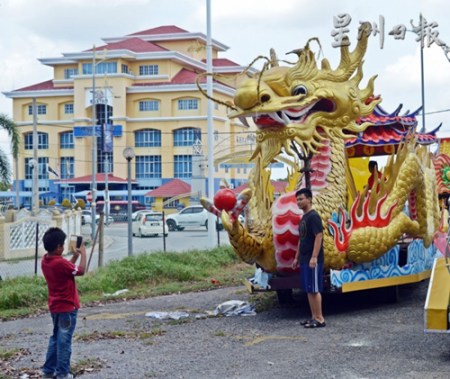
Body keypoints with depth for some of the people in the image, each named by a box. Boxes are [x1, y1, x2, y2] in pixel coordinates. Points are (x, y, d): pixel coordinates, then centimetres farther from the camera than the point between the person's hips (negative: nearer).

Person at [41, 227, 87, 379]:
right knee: (64, 340, -1)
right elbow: (81, 271, -14)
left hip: (55, 306, 8)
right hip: (67, 307, -8)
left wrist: (75, 256, 9)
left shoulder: (45, 261, 2)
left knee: (55, 337, 19)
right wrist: (83, 254, -3)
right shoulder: (60, 263, -25)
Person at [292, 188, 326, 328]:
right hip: (304, 260, 10)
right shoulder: (303, 218, 17)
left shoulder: (313, 216, -13)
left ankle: (320, 319, -3)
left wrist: (314, 257, -25)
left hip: (313, 260, -10)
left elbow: (319, 236, -20)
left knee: (314, 290, -7)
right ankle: (314, 317, 16)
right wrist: (297, 257, 22)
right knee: (308, 290, 11)